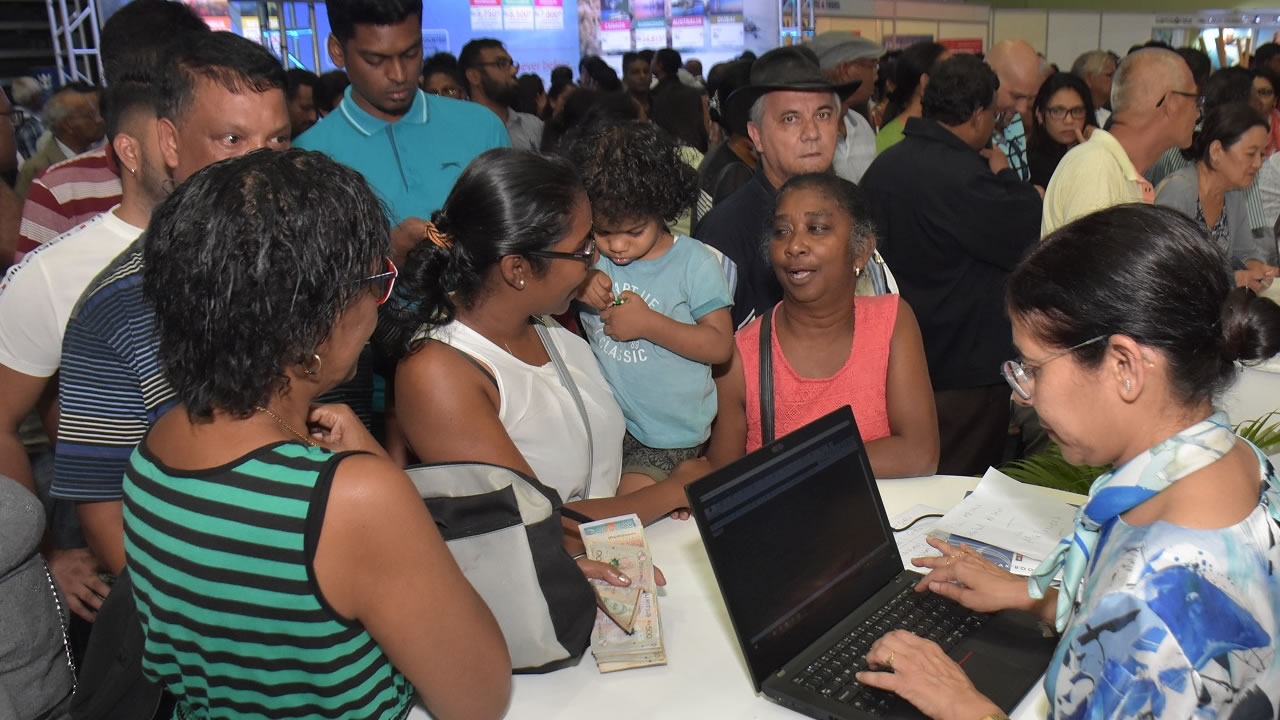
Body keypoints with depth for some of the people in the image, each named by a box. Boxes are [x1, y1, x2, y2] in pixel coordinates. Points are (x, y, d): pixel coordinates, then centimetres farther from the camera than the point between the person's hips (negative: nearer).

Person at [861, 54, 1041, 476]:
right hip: (965, 368, -8)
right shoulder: (963, 175, -22)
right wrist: (1005, 175, -1)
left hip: (900, 360, 9)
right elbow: (1027, 239, -16)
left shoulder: (883, 166, 6)